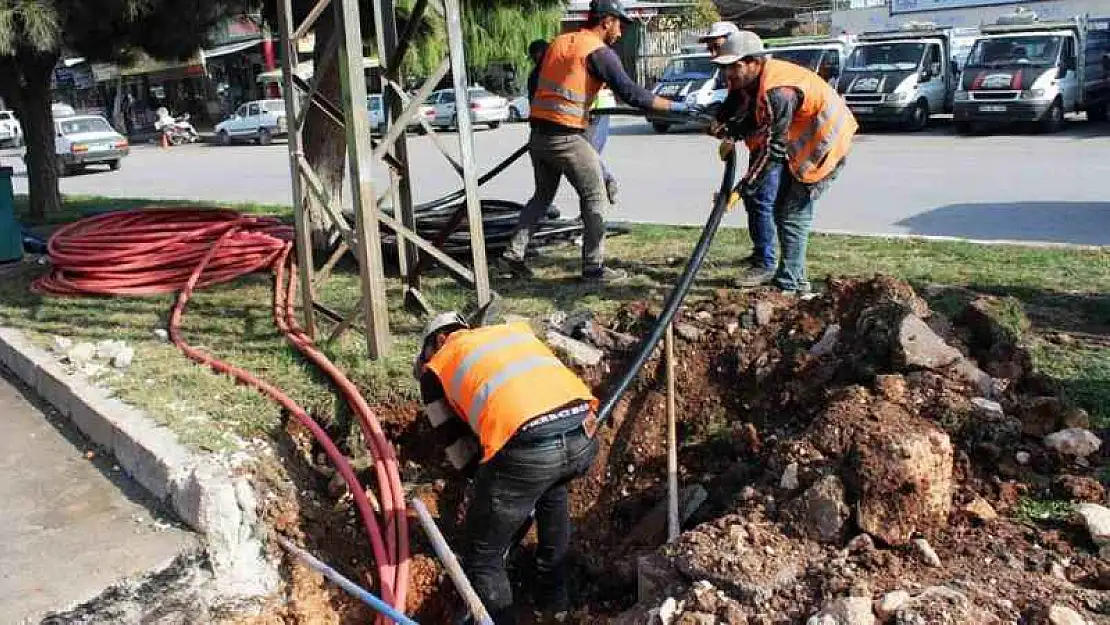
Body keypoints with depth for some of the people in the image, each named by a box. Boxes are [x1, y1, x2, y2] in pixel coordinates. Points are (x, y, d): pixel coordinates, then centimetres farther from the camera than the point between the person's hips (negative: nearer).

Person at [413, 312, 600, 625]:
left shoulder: (436, 367, 22)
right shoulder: (514, 328, 33)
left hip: (527, 446, -5)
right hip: (584, 436, 6)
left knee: (482, 557, 14)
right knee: (553, 489, 38)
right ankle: (554, 596, 43)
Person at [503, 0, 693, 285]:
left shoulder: (558, 42, 14)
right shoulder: (600, 52, -8)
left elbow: (537, 85, 19)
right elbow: (631, 93, -16)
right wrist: (676, 107, -11)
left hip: (538, 133, 7)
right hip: (566, 137, -7)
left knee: (543, 195, 21)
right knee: (594, 198, 4)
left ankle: (514, 253, 17)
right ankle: (594, 267, 5)